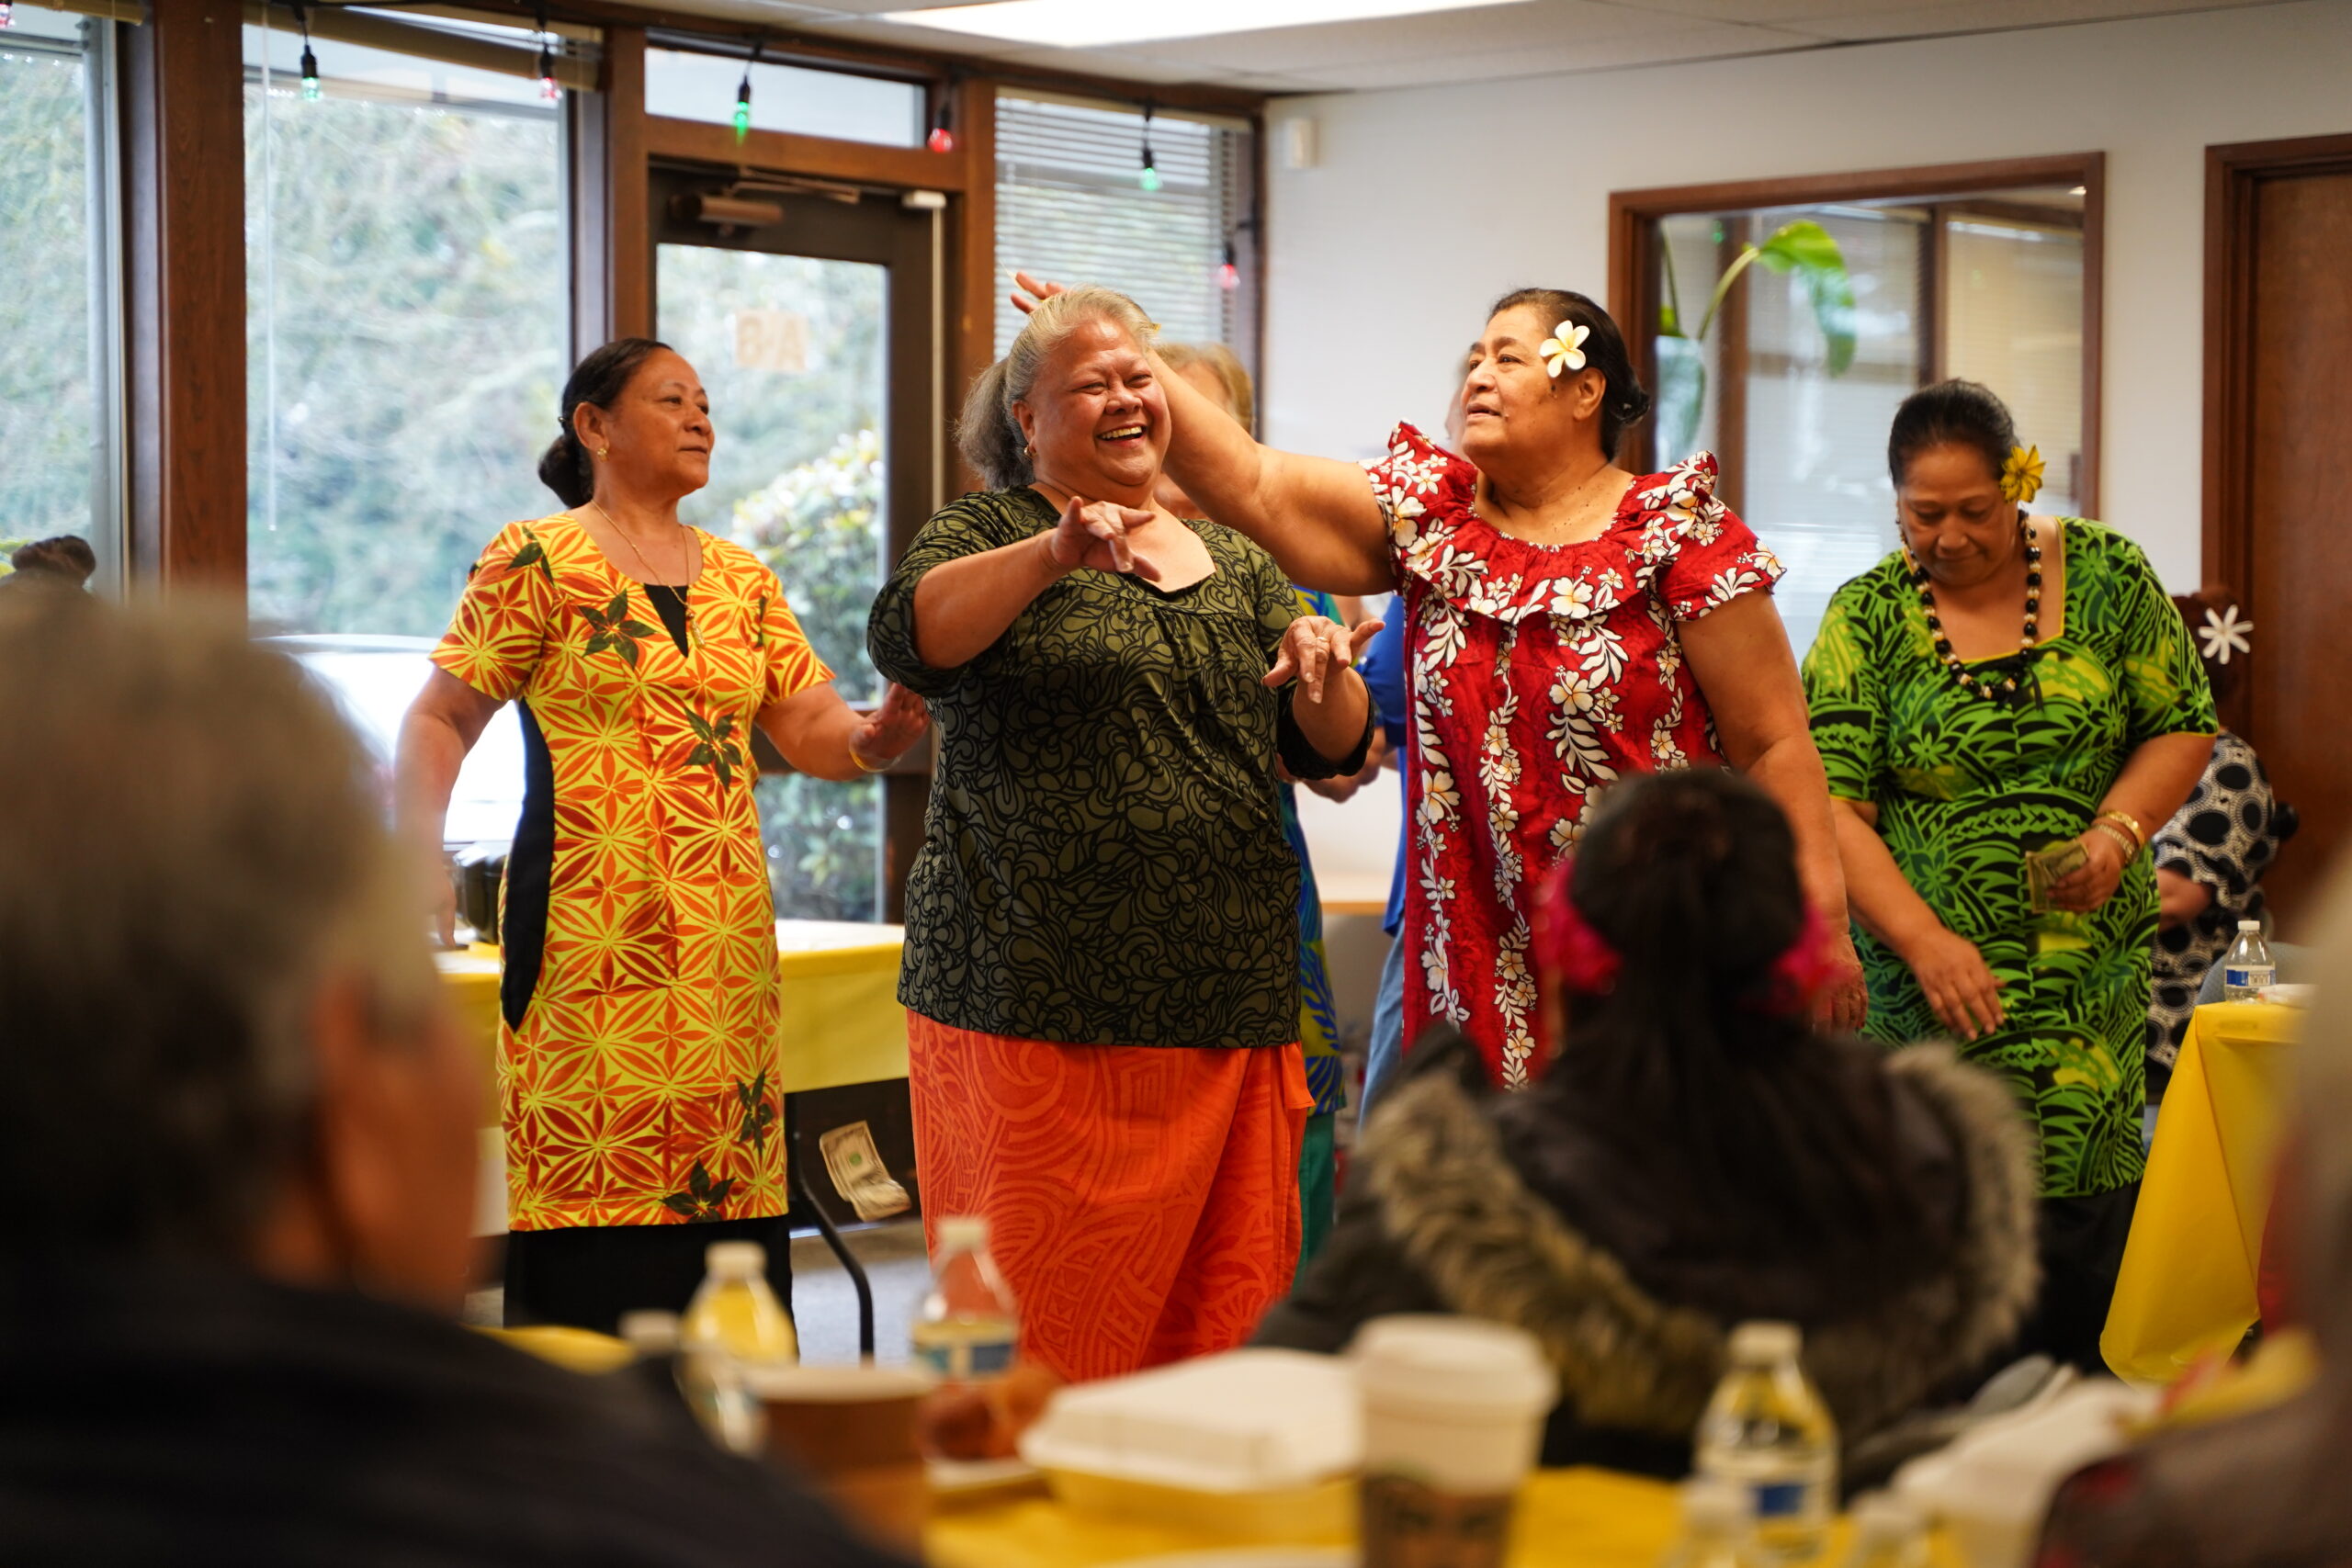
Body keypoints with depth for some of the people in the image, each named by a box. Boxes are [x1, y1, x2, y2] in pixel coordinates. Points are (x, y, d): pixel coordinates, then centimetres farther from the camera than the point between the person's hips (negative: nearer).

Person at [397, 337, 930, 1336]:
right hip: (592, 935, -5)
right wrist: (419, 860, -16)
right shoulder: (538, 560, 1)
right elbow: (439, 720, -1)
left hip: (724, 936, 5)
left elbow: (811, 730, 13)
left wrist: (874, 736, -10)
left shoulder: (741, 579, 18)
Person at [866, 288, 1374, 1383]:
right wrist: (1054, 551, -30)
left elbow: (1332, 753, 16)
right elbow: (905, 638, -17)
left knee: (1227, 1314, 4)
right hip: (1042, 997, -5)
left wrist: (1324, 669, -5)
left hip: (1228, 1001, 5)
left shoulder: (1237, 564, 19)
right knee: (1051, 1332, -7)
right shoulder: (990, 535, 5)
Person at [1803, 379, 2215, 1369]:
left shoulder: (2105, 574, 4)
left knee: (2079, 1219, -5)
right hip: (1934, 978, -1)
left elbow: (2184, 727, 11)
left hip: (2091, 970, 1)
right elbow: (1829, 803, -7)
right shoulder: (1866, 619, 0)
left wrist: (2118, 827, -8)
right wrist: (1925, 939, -18)